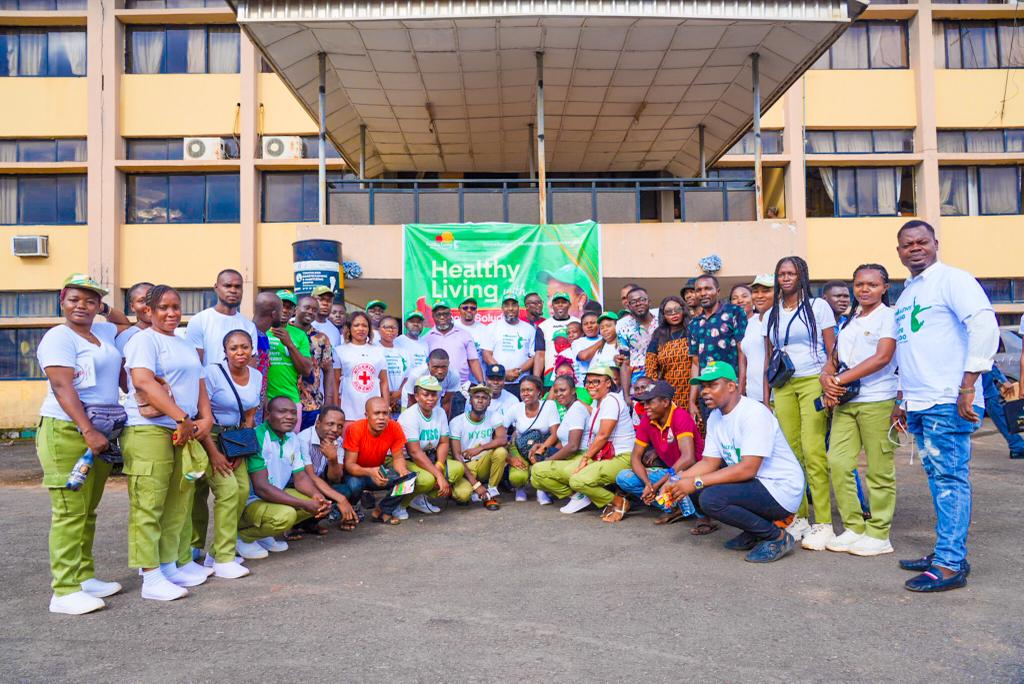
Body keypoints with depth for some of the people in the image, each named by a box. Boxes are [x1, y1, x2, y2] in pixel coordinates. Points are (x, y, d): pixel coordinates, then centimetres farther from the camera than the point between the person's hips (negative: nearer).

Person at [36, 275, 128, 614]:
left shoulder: (105, 331, 15)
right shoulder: (58, 337, -7)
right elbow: (62, 387, -16)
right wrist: (88, 431, -25)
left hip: (101, 432, 7)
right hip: (67, 432, -7)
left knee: (88, 510, 12)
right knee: (70, 511, -6)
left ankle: (85, 577, 21)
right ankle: (64, 591, -1)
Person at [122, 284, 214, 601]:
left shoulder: (187, 346, 22)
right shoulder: (144, 340, -4)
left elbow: (199, 385, 22)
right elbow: (143, 381, -19)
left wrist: (205, 418, 3)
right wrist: (182, 418, -20)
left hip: (185, 433, 8)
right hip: (149, 431, -8)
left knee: (179, 504, 11)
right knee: (149, 505, -5)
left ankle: (173, 564, 20)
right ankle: (151, 577, -1)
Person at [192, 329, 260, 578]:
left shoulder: (256, 376, 3)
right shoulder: (213, 372, -15)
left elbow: (249, 418, 9)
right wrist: (213, 453, -19)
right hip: (207, 437, -6)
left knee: (243, 490, -4)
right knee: (228, 489, -18)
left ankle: (216, 552, 14)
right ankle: (222, 559, -10)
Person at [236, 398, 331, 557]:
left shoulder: (292, 438, 3)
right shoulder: (257, 438, -23)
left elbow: (300, 477, 7)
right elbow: (261, 487, -27)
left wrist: (316, 496, -16)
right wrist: (304, 505, -29)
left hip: (275, 496, 9)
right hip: (248, 501, -9)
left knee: (319, 502, -5)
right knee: (285, 515, -33)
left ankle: (263, 535, 6)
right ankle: (241, 536, -5)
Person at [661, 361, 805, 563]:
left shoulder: (754, 413, -20)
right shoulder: (715, 417, 8)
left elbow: (748, 469, -28)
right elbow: (710, 462, 6)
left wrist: (696, 482, -27)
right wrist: (676, 482, -11)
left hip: (781, 489, -9)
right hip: (752, 483, 9)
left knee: (711, 498, -27)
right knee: (693, 491, 0)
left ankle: (778, 537, -8)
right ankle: (754, 532, 10)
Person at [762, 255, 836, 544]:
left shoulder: (817, 306, 4)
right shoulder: (772, 314, 15)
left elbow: (832, 350, 1)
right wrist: (766, 397, 12)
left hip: (812, 382, -4)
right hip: (783, 386, 4)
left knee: (813, 450, -12)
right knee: (790, 452, 1)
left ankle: (823, 522, -7)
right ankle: (798, 518, 10)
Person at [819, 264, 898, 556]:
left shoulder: (888, 316, -1)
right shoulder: (850, 320, 19)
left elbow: (882, 357, -14)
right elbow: (834, 359, 18)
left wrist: (840, 380, -15)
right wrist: (827, 380, -4)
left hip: (877, 400, -6)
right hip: (844, 401, 6)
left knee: (879, 470, 0)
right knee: (838, 462, 1)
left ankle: (878, 534, 10)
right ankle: (854, 529, 12)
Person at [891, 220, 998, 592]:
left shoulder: (951, 279, -4)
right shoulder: (905, 295, 21)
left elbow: (985, 325, -17)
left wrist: (968, 385, -20)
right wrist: (904, 400, 22)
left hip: (947, 402, -8)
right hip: (919, 405, 8)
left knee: (950, 479, -6)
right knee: (938, 479, 12)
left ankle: (950, 565, -2)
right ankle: (947, 552, 20)